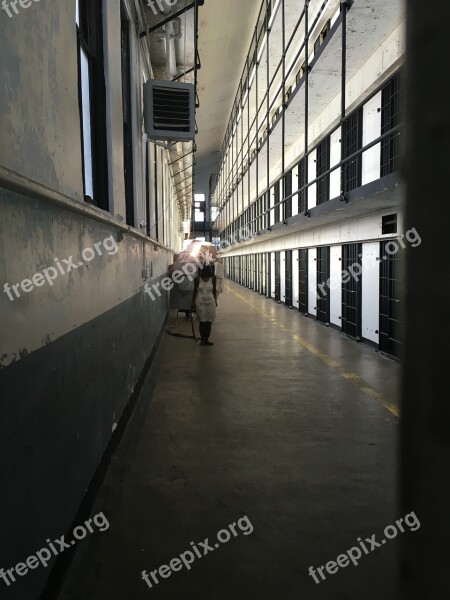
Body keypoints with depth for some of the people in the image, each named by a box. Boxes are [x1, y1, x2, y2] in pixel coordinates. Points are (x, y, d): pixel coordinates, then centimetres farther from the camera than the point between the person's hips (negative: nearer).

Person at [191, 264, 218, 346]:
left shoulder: (212, 279, 0)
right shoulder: (197, 279, -3)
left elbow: (214, 291, 9)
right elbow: (195, 291, 2)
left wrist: (215, 300, 9)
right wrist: (193, 302, 0)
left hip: (210, 302, 2)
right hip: (200, 302, -2)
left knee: (209, 322, 2)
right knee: (202, 321, -3)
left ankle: (207, 340, 12)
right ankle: (202, 340, 6)